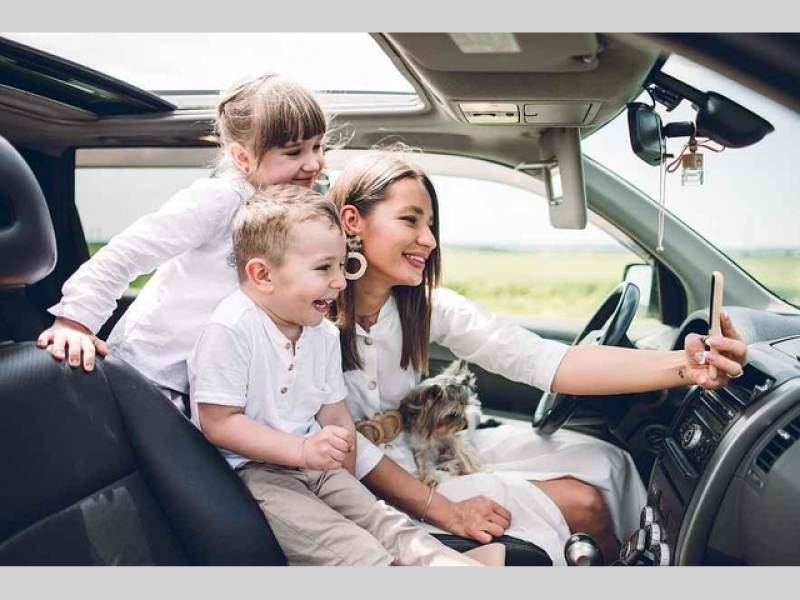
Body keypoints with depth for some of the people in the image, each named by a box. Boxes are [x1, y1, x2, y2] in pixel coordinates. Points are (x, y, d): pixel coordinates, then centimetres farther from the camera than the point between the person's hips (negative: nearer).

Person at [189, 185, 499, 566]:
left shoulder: (324, 334, 6)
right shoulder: (230, 330, -19)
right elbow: (218, 423, -20)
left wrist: (345, 477, 3)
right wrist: (302, 450, -25)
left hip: (313, 464, 7)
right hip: (247, 470, -7)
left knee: (383, 520, -7)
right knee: (342, 542, -24)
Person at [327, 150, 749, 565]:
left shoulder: (426, 306, -9)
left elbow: (540, 359, -20)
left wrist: (682, 367, -31)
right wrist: (444, 512, -27)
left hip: (432, 447, 5)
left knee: (605, 462, 0)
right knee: (582, 503, -11)